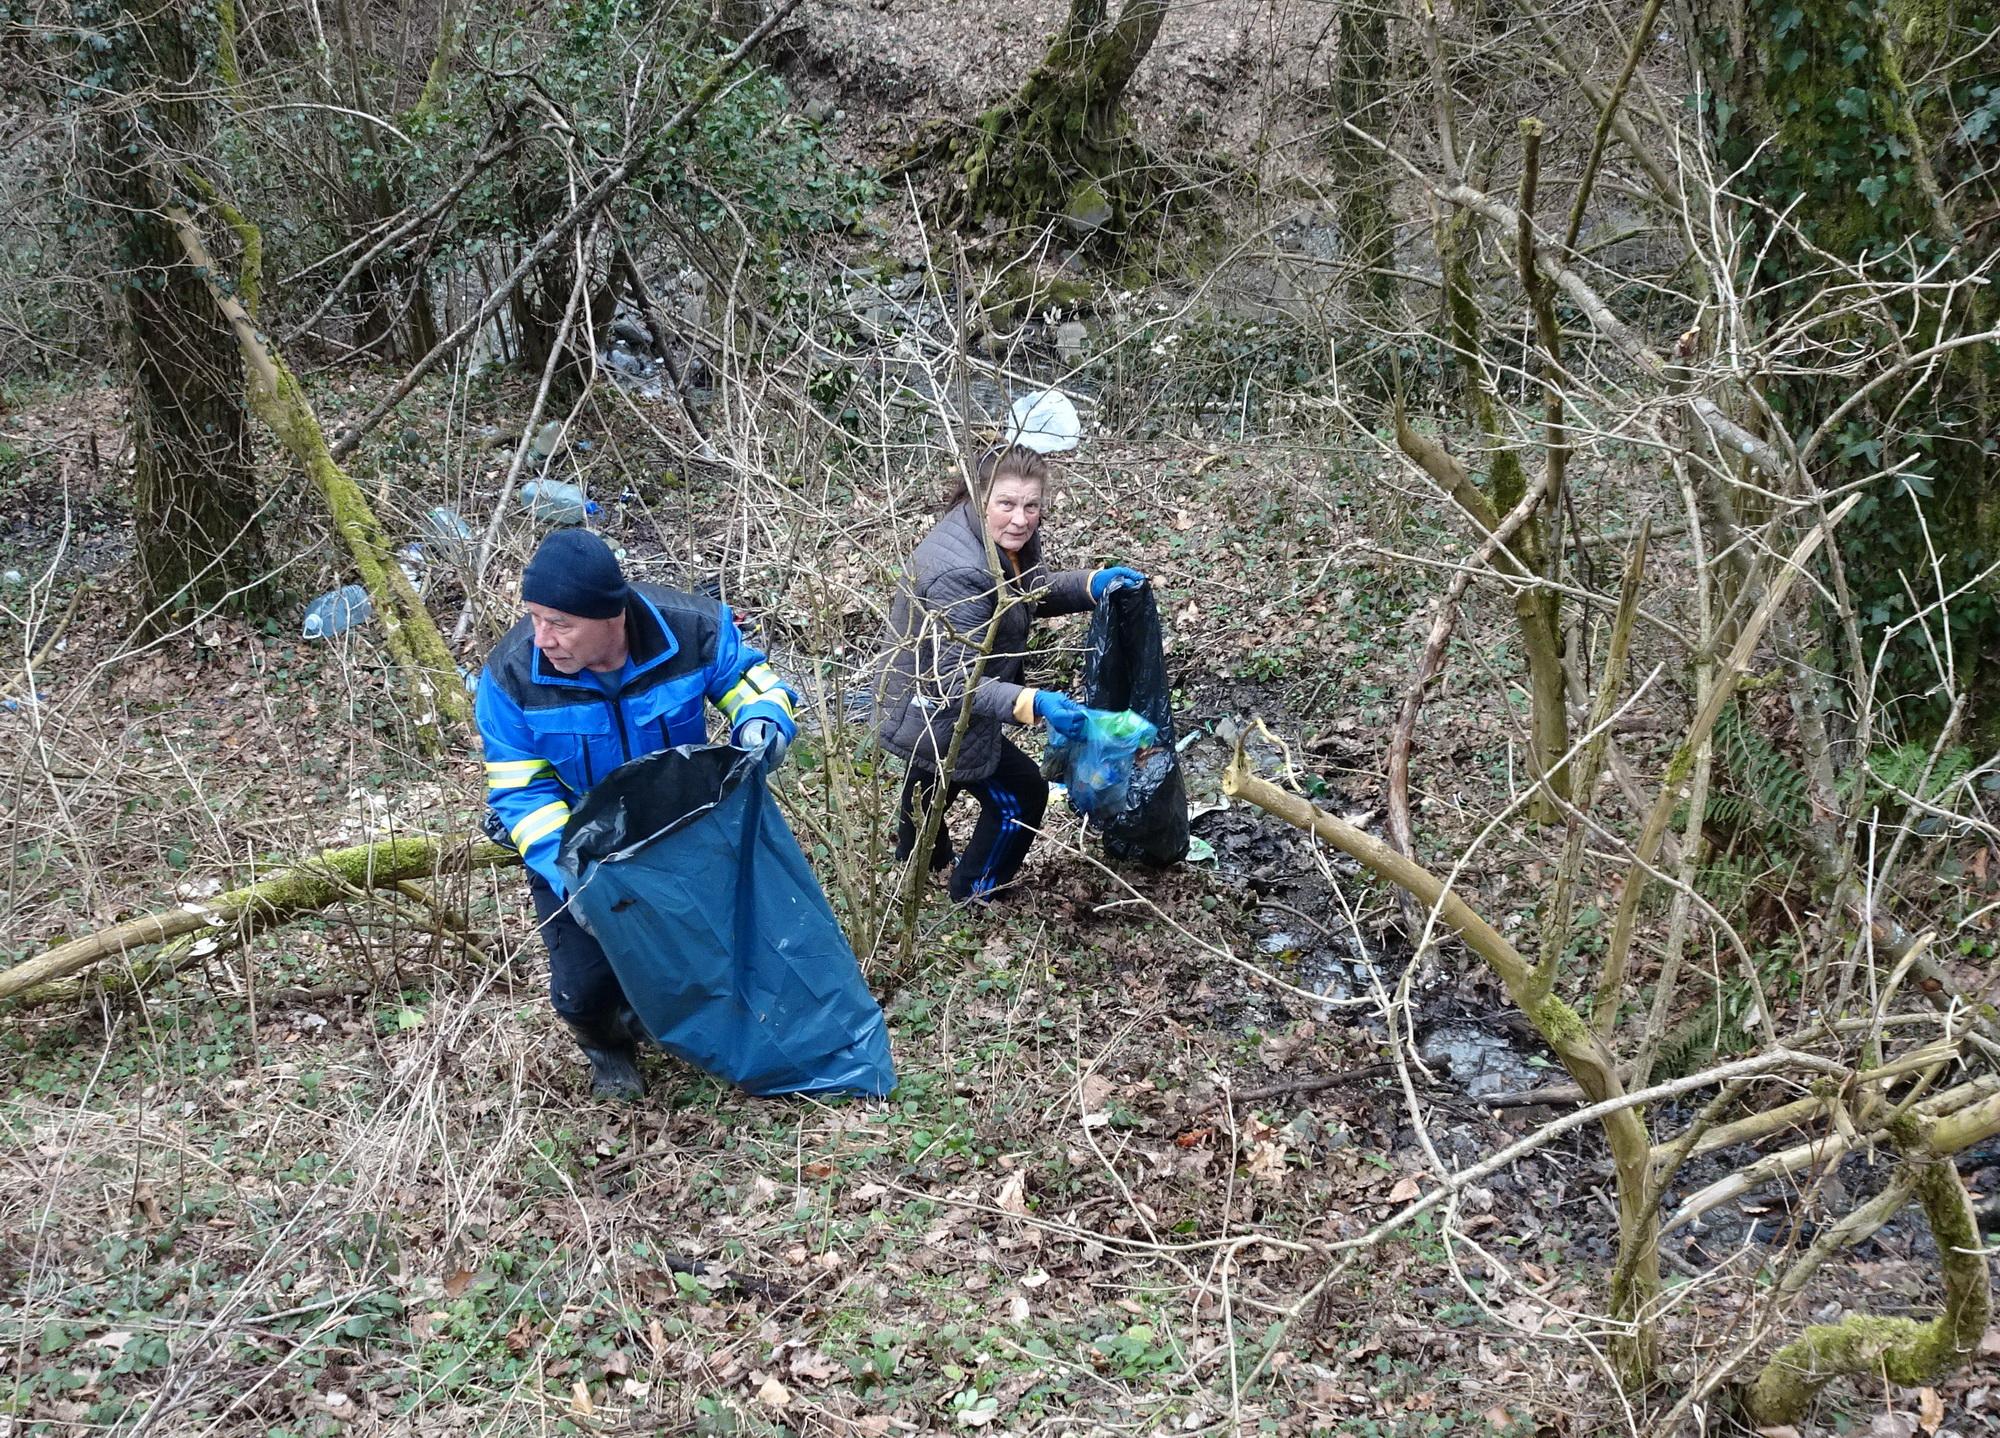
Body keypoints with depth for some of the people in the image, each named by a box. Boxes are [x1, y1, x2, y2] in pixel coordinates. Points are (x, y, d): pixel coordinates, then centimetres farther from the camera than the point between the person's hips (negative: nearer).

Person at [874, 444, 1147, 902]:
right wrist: (1032, 705, -52)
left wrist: (1093, 584, -10)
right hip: (938, 716, -9)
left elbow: (1030, 593, 8)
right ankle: (974, 895, 29)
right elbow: (956, 684, -39)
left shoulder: (1007, 541, -12)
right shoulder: (959, 573, -40)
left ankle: (917, 854, 63)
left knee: (931, 776, 34)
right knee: (1020, 796, 6)